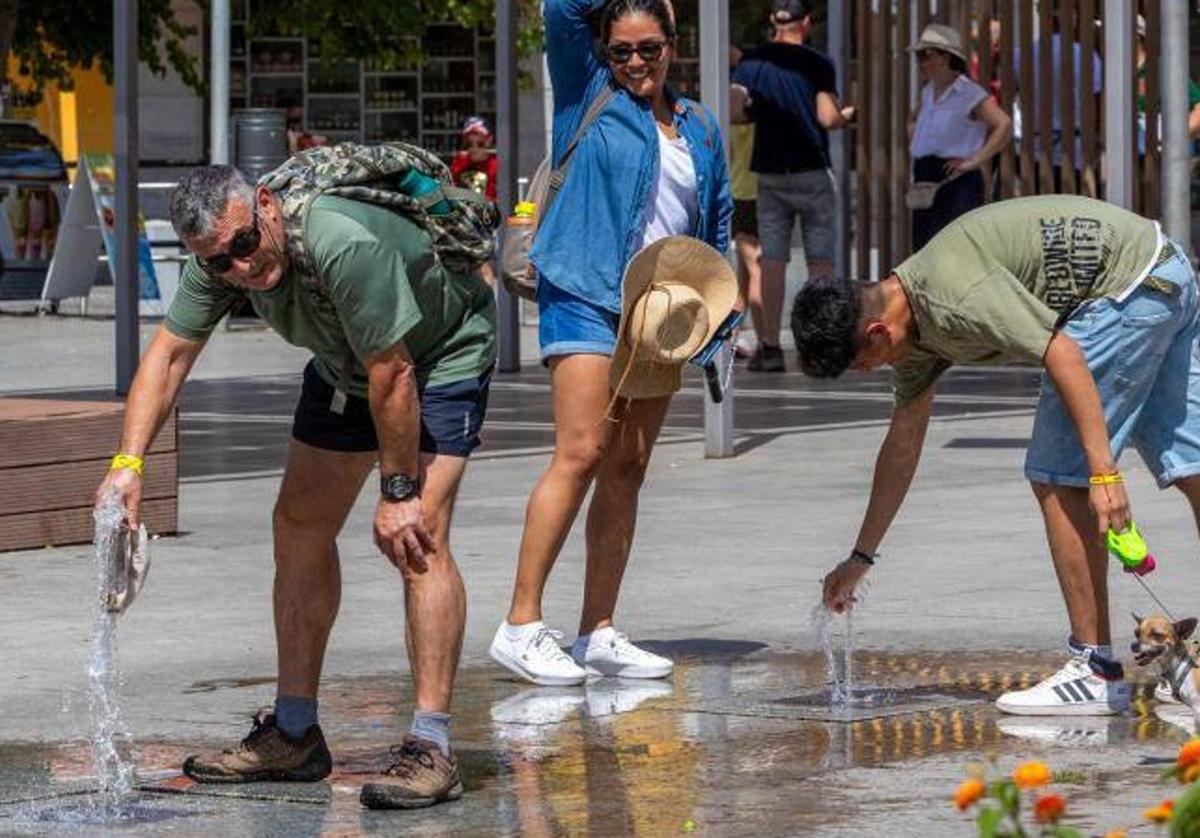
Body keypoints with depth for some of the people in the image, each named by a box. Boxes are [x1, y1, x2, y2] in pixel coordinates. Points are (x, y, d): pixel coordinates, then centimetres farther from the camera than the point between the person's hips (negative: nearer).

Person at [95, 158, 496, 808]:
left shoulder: (345, 246, -41)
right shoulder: (220, 259, -18)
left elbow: (393, 375, -33)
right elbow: (170, 352, -11)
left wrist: (398, 491, -24)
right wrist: (129, 463, -24)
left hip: (441, 358, -8)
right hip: (344, 368, 8)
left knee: (416, 537, -22)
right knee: (299, 526, 7)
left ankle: (430, 749, -24)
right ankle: (294, 735, 17)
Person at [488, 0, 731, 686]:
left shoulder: (700, 129, 16)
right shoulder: (588, 96, 4)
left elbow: (718, 217, 23)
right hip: (586, 296, -5)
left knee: (629, 470, 5)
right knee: (581, 454, -16)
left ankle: (599, 634, 8)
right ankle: (522, 625, -16)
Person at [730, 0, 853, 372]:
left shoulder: (752, 62, 2)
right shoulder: (817, 64, -5)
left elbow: (734, 113, -7)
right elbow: (828, 118, -12)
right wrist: (847, 115, 9)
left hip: (770, 174, 2)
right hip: (812, 172, -2)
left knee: (772, 261, 2)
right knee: (820, 260, 2)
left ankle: (770, 346, -1)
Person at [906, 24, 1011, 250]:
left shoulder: (970, 94, -9)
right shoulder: (929, 92, 15)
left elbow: (1004, 125, -20)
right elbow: (913, 120, 37)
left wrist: (975, 160, -20)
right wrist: (915, 144, 18)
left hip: (957, 183, -8)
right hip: (926, 182, 8)